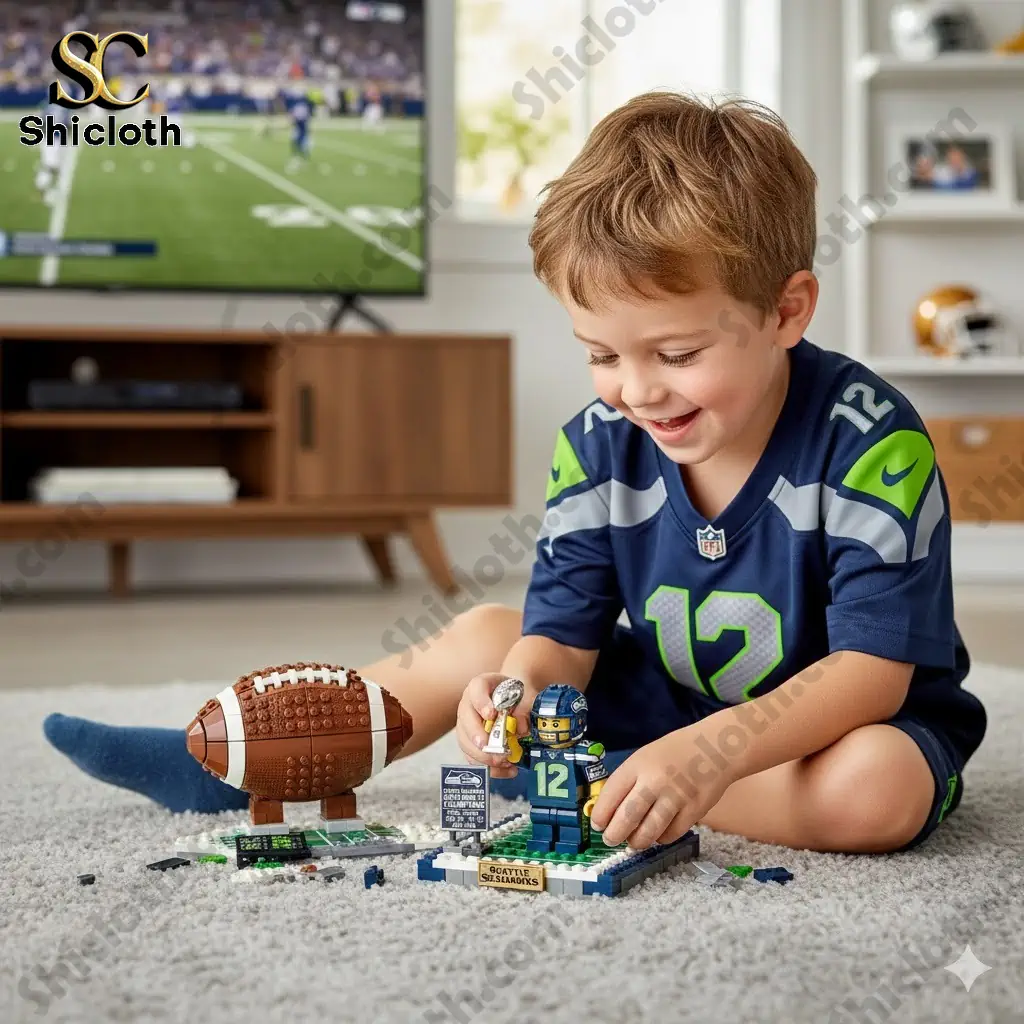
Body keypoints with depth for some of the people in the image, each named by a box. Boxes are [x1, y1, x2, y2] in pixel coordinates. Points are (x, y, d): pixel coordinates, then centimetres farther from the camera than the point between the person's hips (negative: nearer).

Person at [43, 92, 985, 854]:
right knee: (488, 636, -2)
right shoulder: (599, 445, -10)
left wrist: (711, 750, -44)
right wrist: (520, 688, -34)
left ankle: (606, 784, -22)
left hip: (841, 724, -4)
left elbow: (874, 669, -28)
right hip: (670, 703, 5)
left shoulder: (870, 443, -26)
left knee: (875, 790, -38)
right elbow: (561, 636, -9)